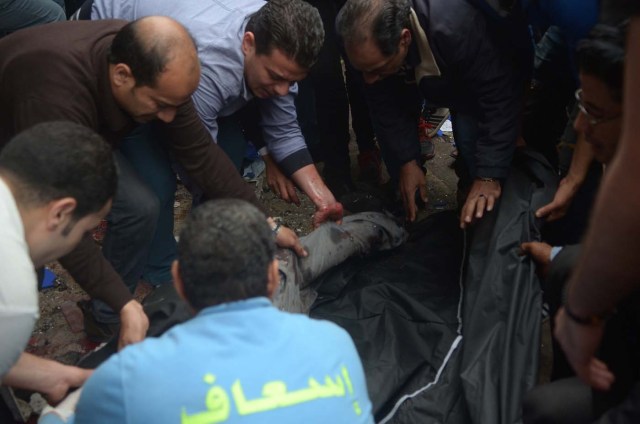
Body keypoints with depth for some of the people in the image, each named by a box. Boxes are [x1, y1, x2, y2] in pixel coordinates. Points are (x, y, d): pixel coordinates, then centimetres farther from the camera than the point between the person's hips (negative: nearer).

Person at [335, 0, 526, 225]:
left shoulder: (456, 27, -47)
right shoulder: (371, 43, -32)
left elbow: (499, 98, -42)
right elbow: (387, 104, -20)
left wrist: (488, 176, -44)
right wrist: (406, 161, -23)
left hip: (480, 84, -4)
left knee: (471, 135, -26)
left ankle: (476, 212, 1)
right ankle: (402, 193, 6)